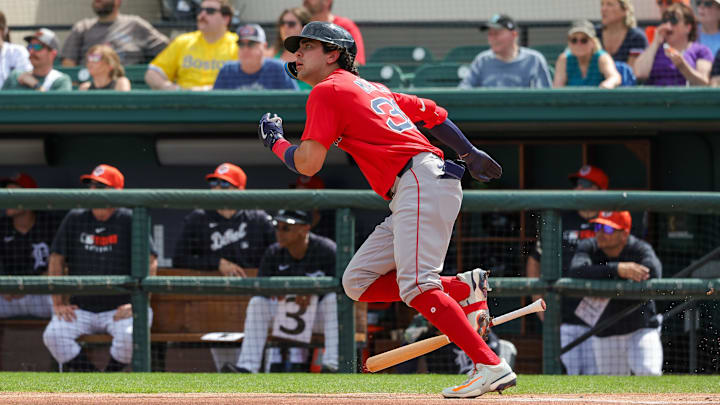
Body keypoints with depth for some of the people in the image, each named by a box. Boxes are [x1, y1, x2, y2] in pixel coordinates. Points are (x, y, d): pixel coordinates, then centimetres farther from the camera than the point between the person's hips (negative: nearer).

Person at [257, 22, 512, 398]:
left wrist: (275, 141, 12)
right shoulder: (370, 88, 26)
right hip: (411, 197, 10)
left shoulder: (327, 91, 0)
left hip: (423, 183, -10)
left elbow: (308, 164, -7)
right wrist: (469, 153, 40)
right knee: (358, 282, 8)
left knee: (415, 285, -22)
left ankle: (491, 367, -29)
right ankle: (464, 288, 2)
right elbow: (431, 112, 31)